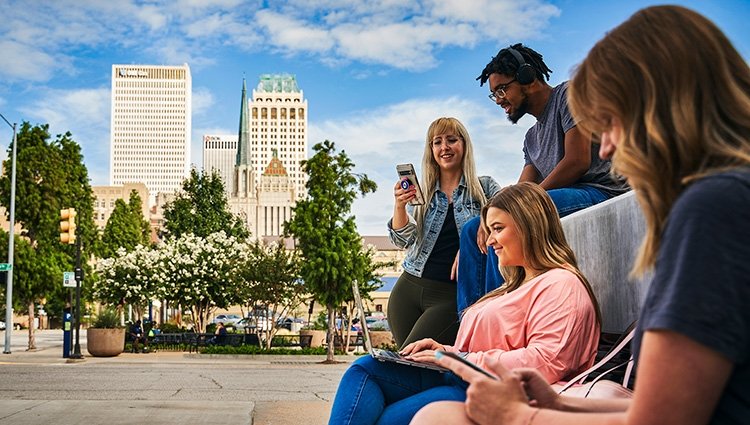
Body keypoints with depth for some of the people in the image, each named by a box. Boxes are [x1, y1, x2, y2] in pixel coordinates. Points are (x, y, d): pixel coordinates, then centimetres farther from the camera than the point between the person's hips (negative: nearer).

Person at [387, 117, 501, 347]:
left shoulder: (485, 188, 5)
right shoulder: (421, 193, 12)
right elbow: (403, 240, 2)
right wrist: (399, 205, -17)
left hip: (451, 294, -4)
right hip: (410, 288, 4)